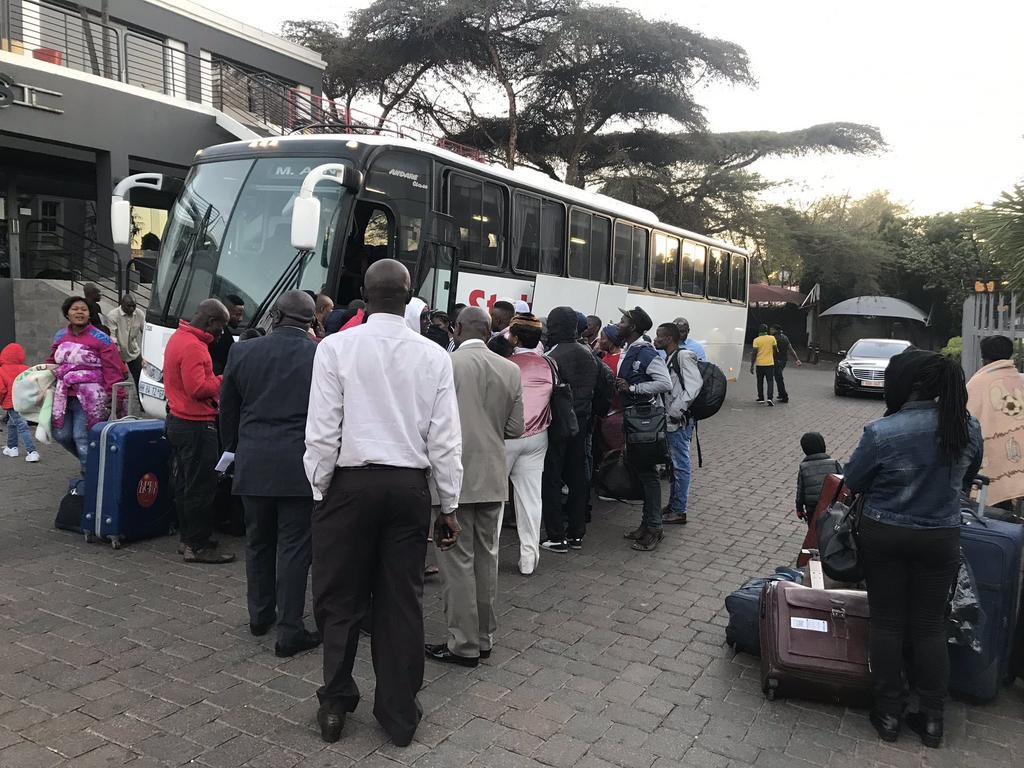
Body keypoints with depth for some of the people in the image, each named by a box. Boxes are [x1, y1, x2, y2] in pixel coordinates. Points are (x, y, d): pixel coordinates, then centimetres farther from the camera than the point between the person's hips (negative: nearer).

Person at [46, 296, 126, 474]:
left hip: (90, 398, -7)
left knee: (83, 438, -8)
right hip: (64, 396, 7)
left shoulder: (100, 339, -8)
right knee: (61, 434, 13)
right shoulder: (60, 336, 11)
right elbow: (51, 362, 22)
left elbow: (113, 370, -12)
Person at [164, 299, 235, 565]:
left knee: (185, 484, 16)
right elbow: (197, 388, -24)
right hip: (196, 425, -11)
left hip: (178, 421, 11)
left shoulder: (178, 337, 13)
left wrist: (213, 380, 5)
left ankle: (187, 539, 25)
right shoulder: (193, 346, -19)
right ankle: (198, 546, 3)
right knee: (201, 487, -4)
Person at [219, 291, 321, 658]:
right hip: (300, 466, -3)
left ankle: (260, 615, 33)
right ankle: (289, 632, 8)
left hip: (253, 465, 4)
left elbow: (227, 412, 11)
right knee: (294, 546, 3)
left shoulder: (242, 352, 3)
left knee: (258, 541, 19)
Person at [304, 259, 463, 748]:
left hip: (350, 483, -2)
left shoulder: (336, 347, -7)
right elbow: (445, 440, -2)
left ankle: (335, 705, 25)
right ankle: (400, 715, 24)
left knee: (339, 598, 14)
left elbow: (322, 431, -9)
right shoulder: (433, 355, -2)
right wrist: (449, 506, 7)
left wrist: (320, 490, 4)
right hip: (410, 486, 2)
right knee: (402, 602, 12)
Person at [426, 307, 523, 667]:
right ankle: (484, 637, 25)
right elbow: (515, 429, 4)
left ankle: (464, 644, 10)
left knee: (458, 560, 3)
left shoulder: (446, 364, -12)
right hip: (492, 477, 5)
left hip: (455, 476, -5)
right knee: (486, 557, 15)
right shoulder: (510, 370, 1)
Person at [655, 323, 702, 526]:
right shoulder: (669, 358, 14)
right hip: (671, 420, 9)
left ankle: (679, 511, 7)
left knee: (680, 465, -1)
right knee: (674, 463, 17)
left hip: (679, 420, -9)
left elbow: (695, 383, -23)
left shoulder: (683, 356, -13)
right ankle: (673, 504, 29)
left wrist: (677, 409, -24)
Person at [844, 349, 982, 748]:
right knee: (930, 625, 14)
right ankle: (932, 718, 22)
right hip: (940, 538, 3)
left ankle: (889, 712, 20)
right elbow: (966, 480, 9)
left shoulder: (881, 432, -22)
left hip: (884, 535, -3)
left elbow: (853, 482, -8)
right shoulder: (969, 428, -8)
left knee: (887, 622, 11)